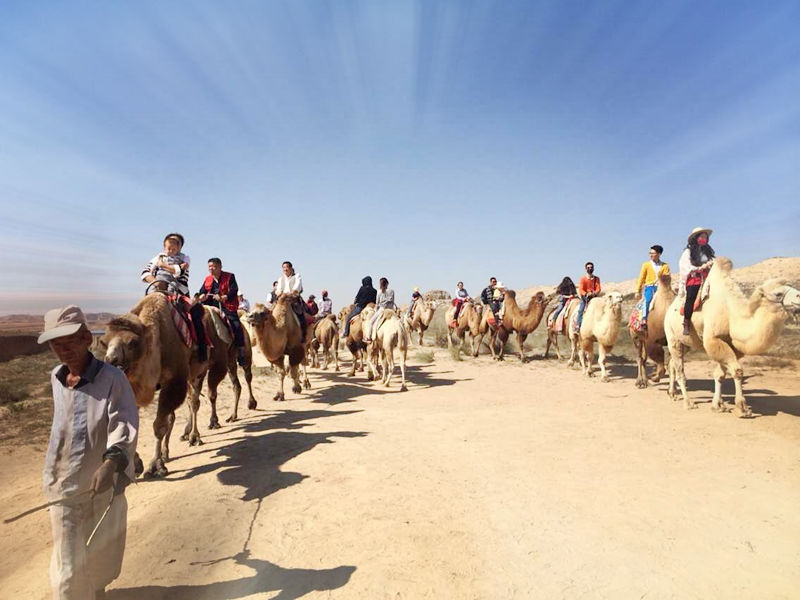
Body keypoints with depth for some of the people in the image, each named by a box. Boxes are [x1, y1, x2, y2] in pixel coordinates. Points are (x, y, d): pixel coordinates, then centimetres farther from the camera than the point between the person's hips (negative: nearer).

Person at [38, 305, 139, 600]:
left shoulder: (112, 378, -17)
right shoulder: (55, 378, 0)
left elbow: (125, 426, -26)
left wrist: (111, 462, -43)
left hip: (103, 487, -3)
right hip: (63, 487, 3)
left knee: (99, 557, 20)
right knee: (68, 566, 7)